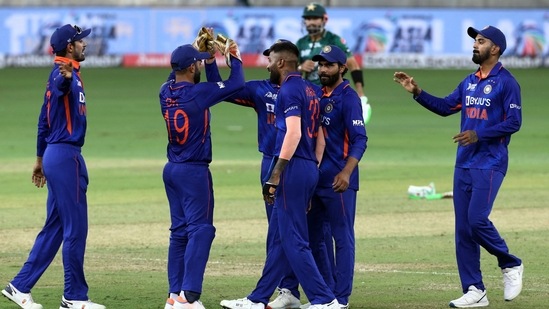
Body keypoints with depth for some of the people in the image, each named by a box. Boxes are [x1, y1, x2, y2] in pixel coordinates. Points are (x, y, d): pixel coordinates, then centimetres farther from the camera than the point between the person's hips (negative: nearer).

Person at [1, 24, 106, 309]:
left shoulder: (64, 73, 17)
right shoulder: (63, 74, -12)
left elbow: (44, 119, 23)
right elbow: (60, 88, -39)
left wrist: (41, 160, 29)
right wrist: (66, 78, -63)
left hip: (54, 155, 10)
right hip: (66, 156, -10)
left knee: (54, 228, 13)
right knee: (75, 227, -4)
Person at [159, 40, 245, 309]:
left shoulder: (166, 92, 2)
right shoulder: (198, 93, -16)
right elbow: (235, 84, -8)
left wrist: (211, 59, 22)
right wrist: (234, 57, 9)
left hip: (171, 170, 7)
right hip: (194, 172, -7)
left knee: (179, 231, 12)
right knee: (200, 230, -7)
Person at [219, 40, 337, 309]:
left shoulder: (289, 89, -10)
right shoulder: (309, 90, 18)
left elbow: (293, 133, -21)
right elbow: (319, 138, 19)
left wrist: (274, 176, -22)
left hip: (293, 167, -10)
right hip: (309, 169, 10)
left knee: (294, 241, -7)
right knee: (279, 237, 13)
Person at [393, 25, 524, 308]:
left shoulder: (506, 83, -8)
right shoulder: (469, 82, 15)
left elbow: (514, 122, -14)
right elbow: (446, 106, 17)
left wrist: (479, 134, -20)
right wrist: (417, 92, 5)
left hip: (490, 164, -8)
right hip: (464, 164, 8)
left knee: (477, 219, -18)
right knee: (463, 229, 4)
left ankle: (510, 265, 6)